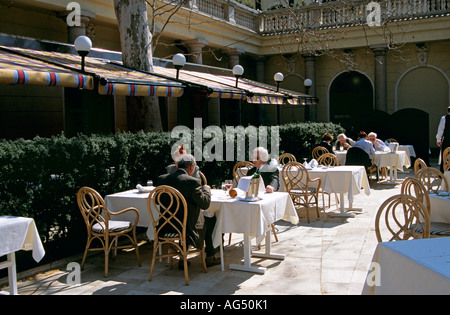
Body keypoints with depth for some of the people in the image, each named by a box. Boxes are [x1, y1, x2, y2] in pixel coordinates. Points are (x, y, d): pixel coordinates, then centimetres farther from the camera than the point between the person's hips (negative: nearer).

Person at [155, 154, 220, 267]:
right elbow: (205, 204, -11)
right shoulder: (192, 182, -18)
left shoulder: (161, 179, -2)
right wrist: (206, 189, 7)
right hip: (187, 227, -5)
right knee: (211, 220, 20)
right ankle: (210, 258, 33)